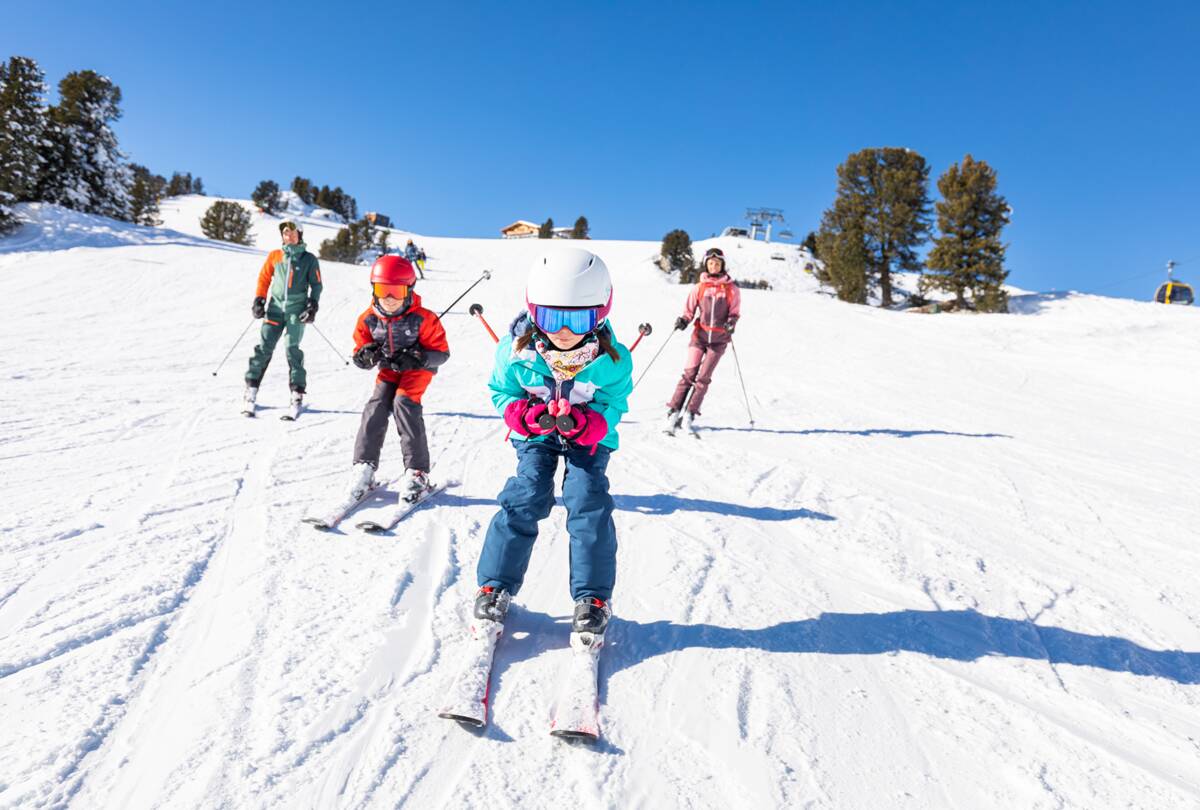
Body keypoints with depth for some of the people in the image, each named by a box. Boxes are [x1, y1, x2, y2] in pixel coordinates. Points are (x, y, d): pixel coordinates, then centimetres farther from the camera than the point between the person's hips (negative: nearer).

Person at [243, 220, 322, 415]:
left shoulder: (309, 259, 8)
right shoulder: (274, 256, 12)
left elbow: (316, 284, 9)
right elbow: (264, 279, 15)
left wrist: (313, 305, -4)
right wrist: (259, 299, 3)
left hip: (297, 310, -2)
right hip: (275, 307, 2)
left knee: (292, 348, -10)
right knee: (264, 347, -3)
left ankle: (297, 391, -3)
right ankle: (251, 388, 2)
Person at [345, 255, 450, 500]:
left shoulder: (422, 318, -21)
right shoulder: (369, 319, -10)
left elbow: (441, 352, -16)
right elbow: (359, 353, 0)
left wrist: (417, 358, -33)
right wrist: (366, 356, -25)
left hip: (417, 369, -4)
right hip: (388, 370, 4)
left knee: (403, 403, -25)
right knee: (377, 405, -17)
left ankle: (417, 472, -23)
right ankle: (364, 466, -9)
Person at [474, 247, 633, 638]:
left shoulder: (612, 360, -24)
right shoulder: (516, 352, -21)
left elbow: (612, 407, -17)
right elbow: (502, 393, -8)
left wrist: (579, 423, -38)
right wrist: (530, 416, -29)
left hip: (590, 437, 0)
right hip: (536, 435, 1)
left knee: (588, 503, -14)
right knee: (524, 500, -13)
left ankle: (593, 597, 1)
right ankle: (495, 585, 4)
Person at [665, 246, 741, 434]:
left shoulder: (732, 289, 4)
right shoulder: (699, 287, 6)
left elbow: (735, 312, 7)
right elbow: (689, 310, 8)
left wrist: (731, 322, -14)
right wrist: (683, 321, -12)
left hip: (719, 339, 0)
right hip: (700, 335, 0)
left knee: (703, 377, -4)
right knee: (689, 374, -6)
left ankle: (690, 415, 0)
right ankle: (673, 411, -2)